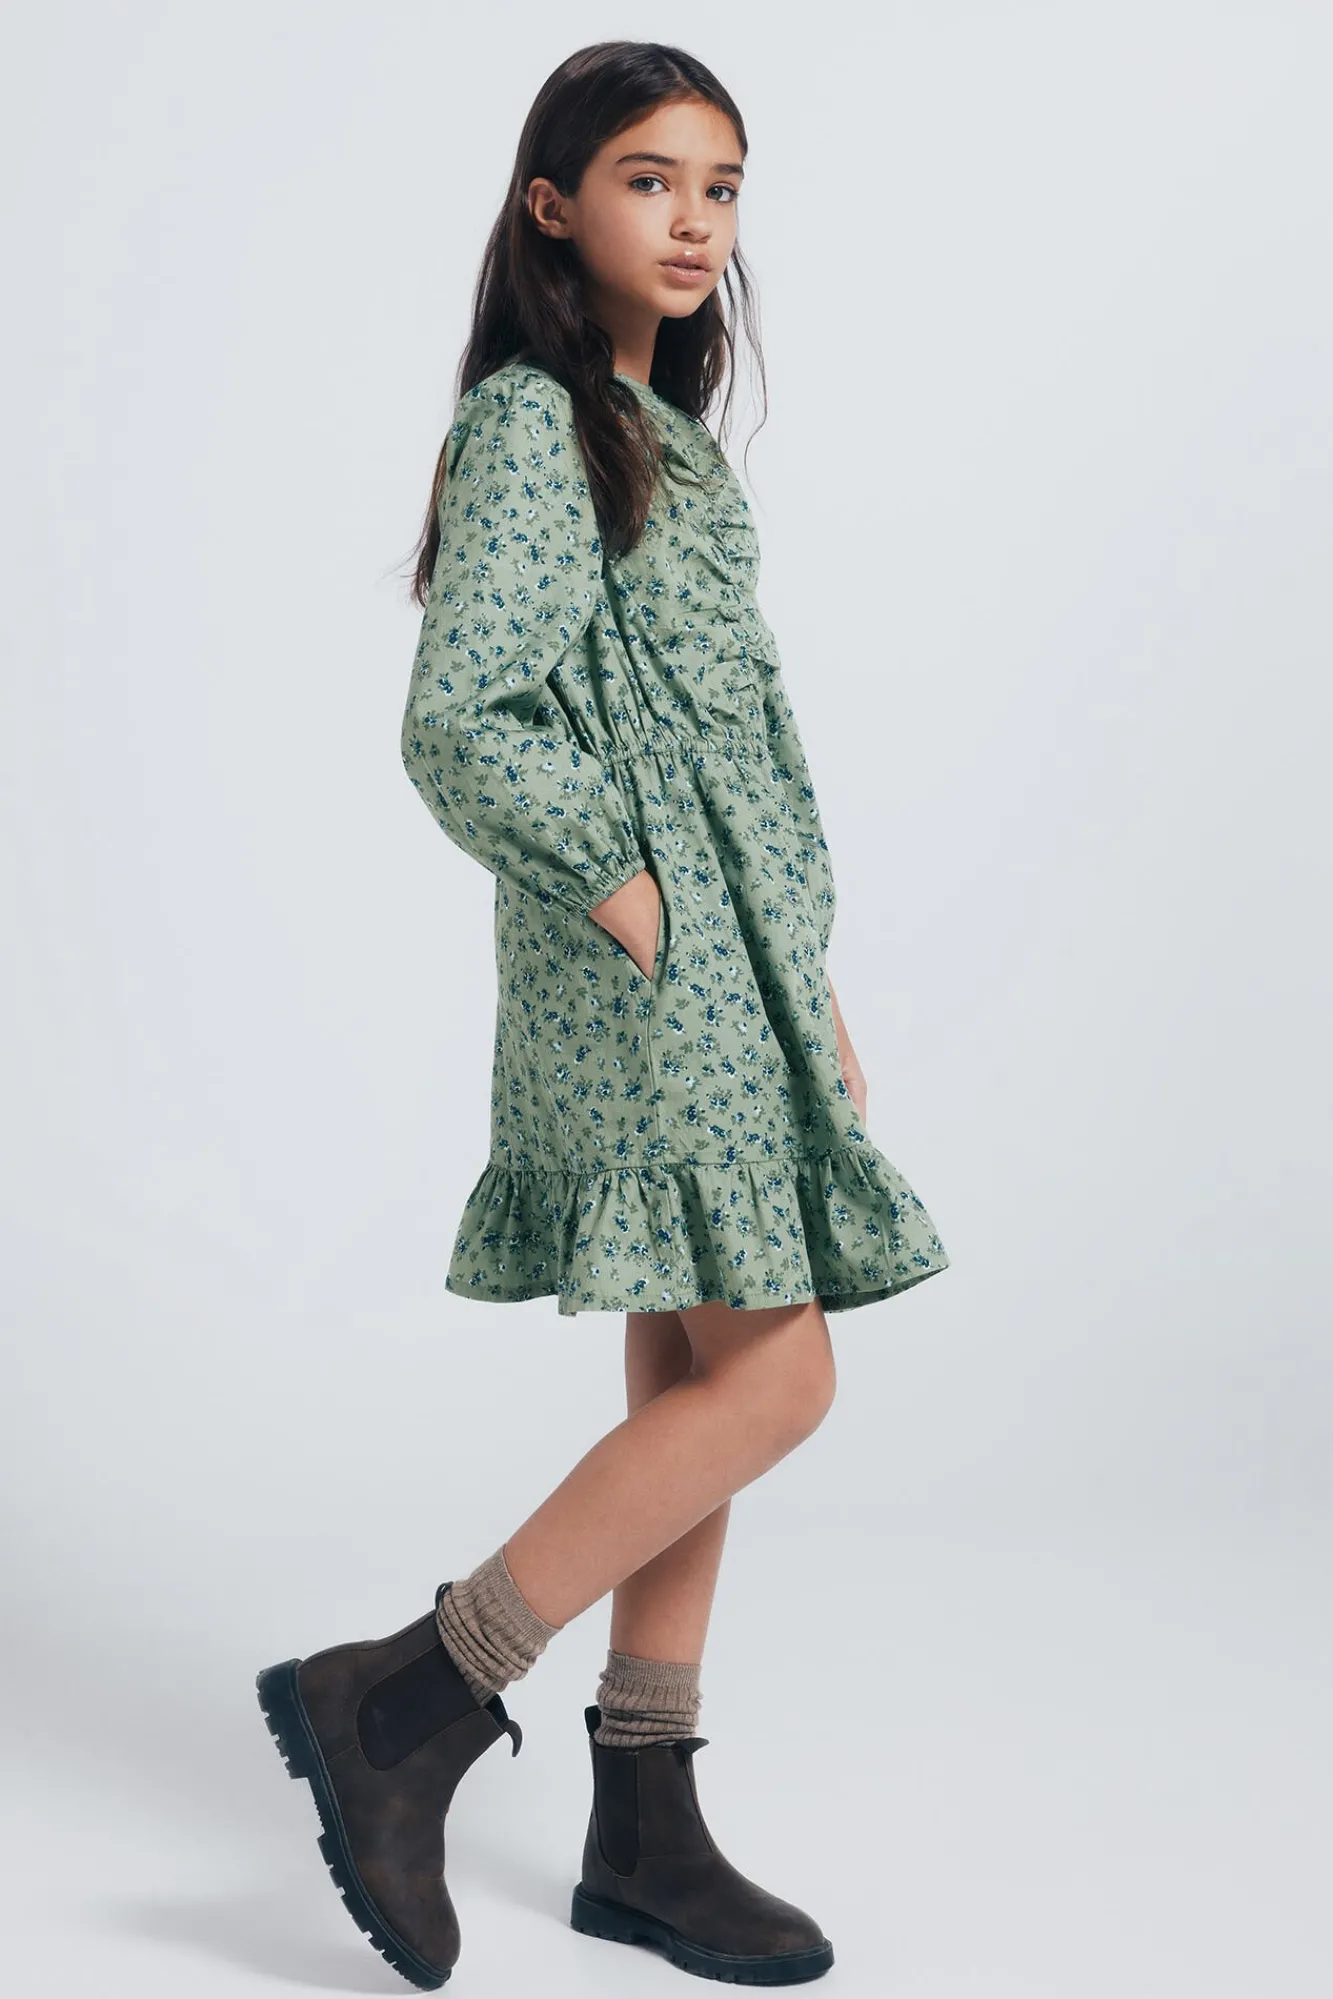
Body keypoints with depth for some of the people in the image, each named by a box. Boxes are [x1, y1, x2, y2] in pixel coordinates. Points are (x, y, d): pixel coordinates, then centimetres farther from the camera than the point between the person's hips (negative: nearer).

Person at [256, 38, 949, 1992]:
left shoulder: (666, 438, 20)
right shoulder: (529, 421, -8)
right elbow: (458, 725, -18)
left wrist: (812, 984, 17)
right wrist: (619, 891, -15)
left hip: (730, 966, 9)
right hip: (644, 970, -9)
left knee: (694, 1386, 8)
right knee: (771, 1380, -12)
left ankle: (647, 1835, 17)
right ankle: (408, 1700, -5)